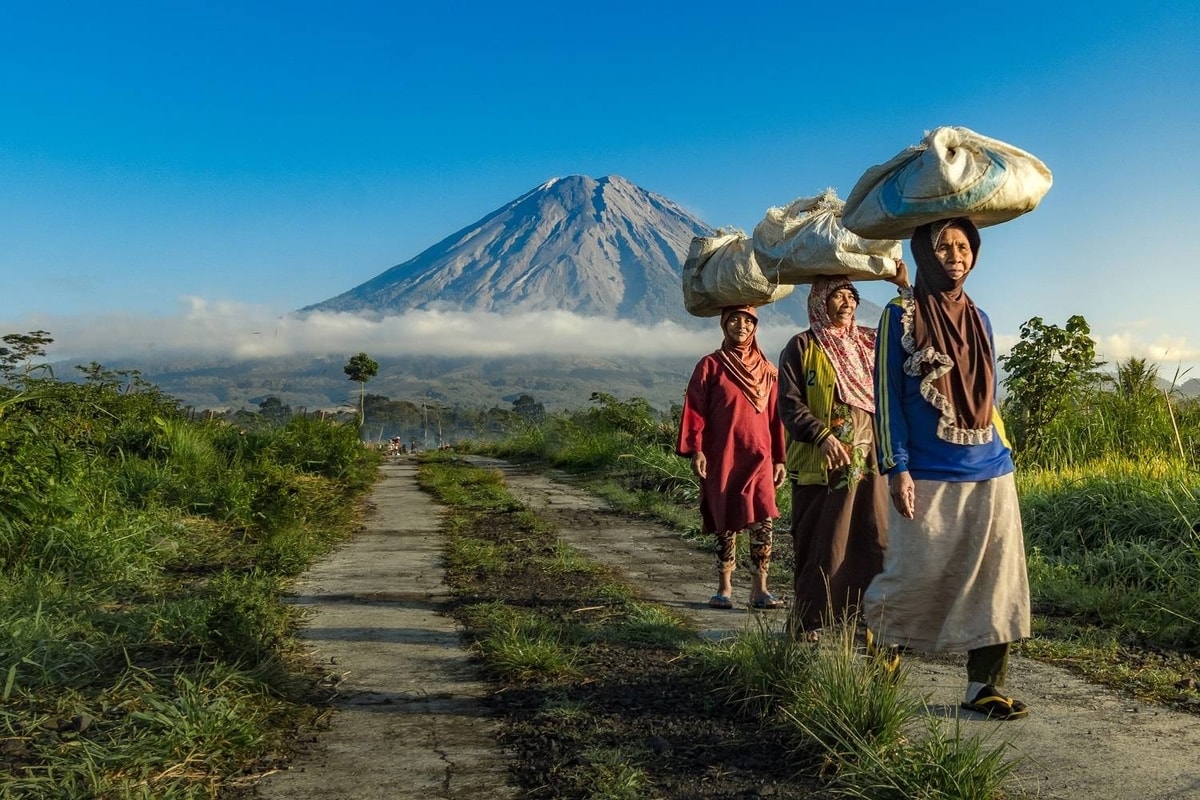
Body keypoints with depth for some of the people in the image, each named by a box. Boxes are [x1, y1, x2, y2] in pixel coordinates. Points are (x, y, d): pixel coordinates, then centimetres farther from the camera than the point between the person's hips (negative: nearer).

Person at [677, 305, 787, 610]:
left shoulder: (767, 370, 9)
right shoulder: (710, 366, 1)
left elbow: (775, 415, 11)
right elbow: (695, 410, -3)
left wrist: (779, 459, 10)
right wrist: (695, 450, -12)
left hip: (758, 456, 2)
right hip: (722, 457, -2)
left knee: (763, 522, -10)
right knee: (726, 523, 5)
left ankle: (759, 590, -3)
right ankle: (724, 588, 16)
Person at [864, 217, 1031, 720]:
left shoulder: (978, 318, 14)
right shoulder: (901, 315, -2)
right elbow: (887, 395, -6)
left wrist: (1003, 454, 16)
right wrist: (897, 469, -12)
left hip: (990, 474, 5)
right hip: (929, 477, -5)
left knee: (993, 580, 4)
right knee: (916, 577, -2)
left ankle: (984, 686, 14)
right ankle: (878, 644, 26)